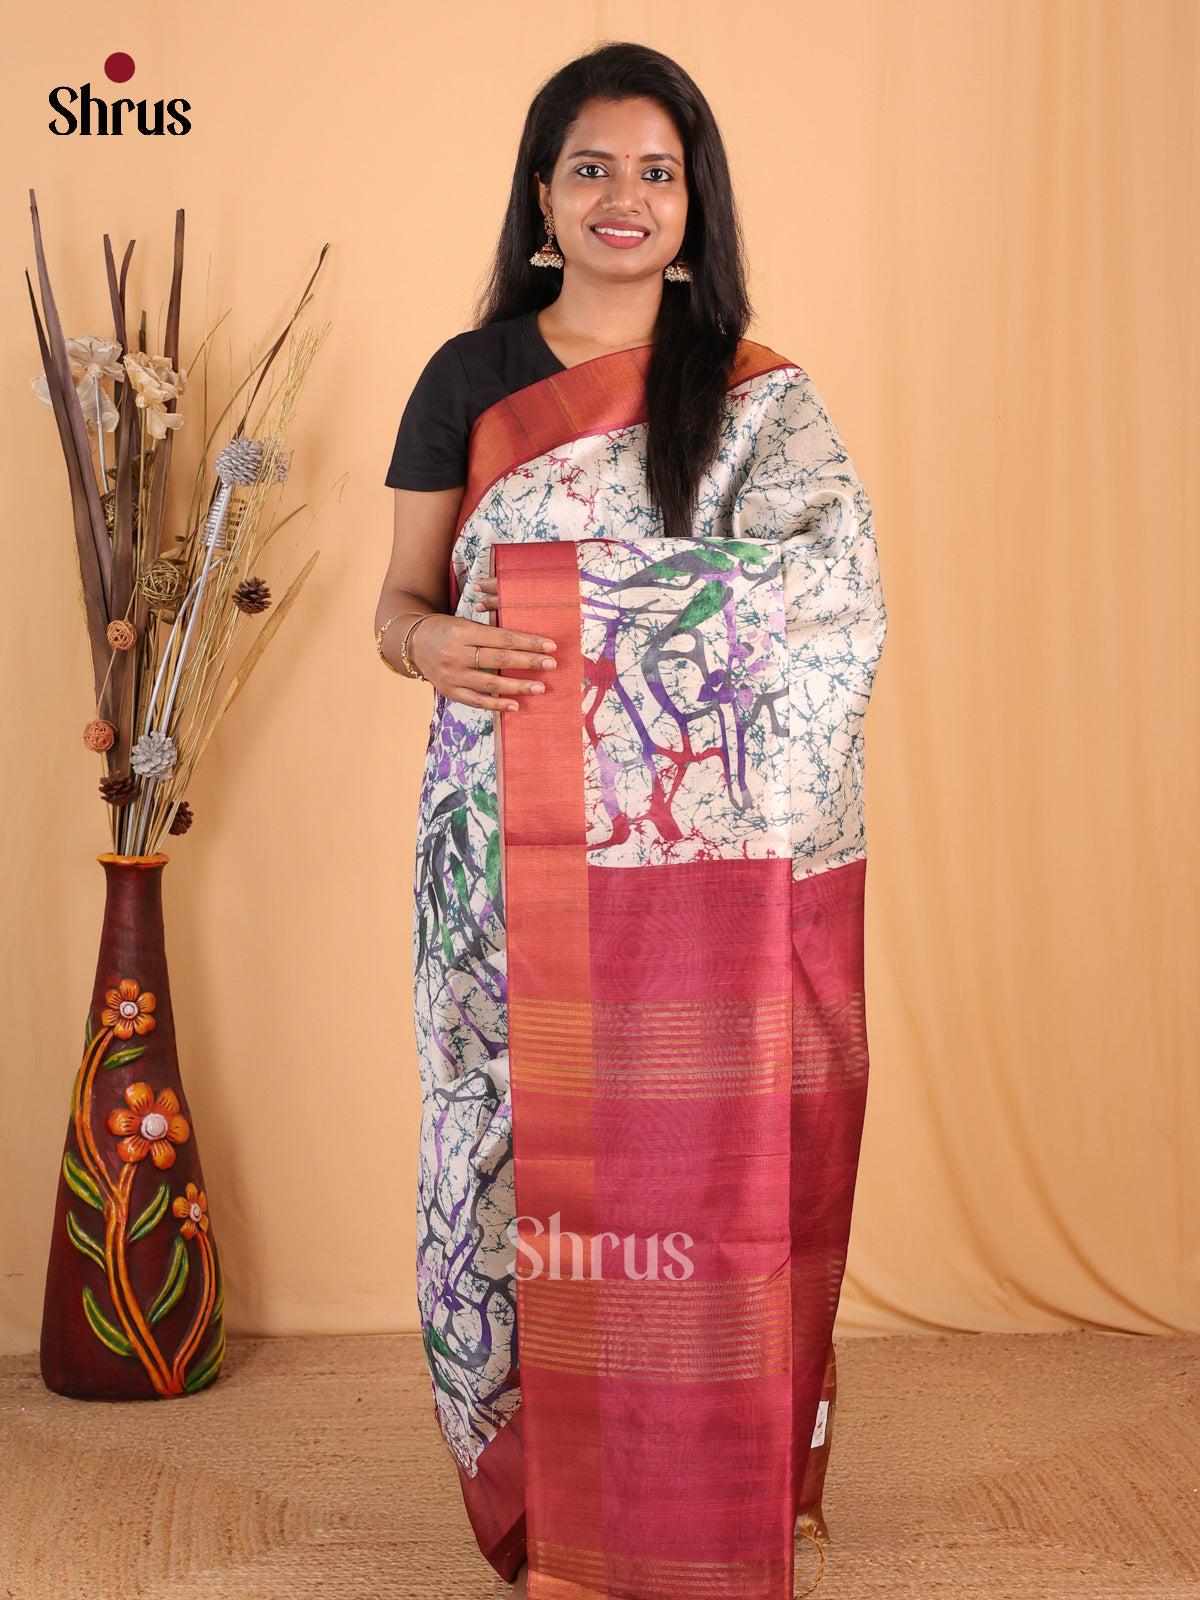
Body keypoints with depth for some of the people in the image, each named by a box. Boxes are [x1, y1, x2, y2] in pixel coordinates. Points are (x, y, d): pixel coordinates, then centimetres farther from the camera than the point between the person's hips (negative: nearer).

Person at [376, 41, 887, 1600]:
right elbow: (399, 601, 12)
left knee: (711, 1169, 1)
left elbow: (839, 617, 2)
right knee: (540, 1161, 3)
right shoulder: (468, 380, 10)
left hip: (714, 866, -1)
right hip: (521, 866, 1)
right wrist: (432, 644, -12)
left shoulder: (764, 399, 6)